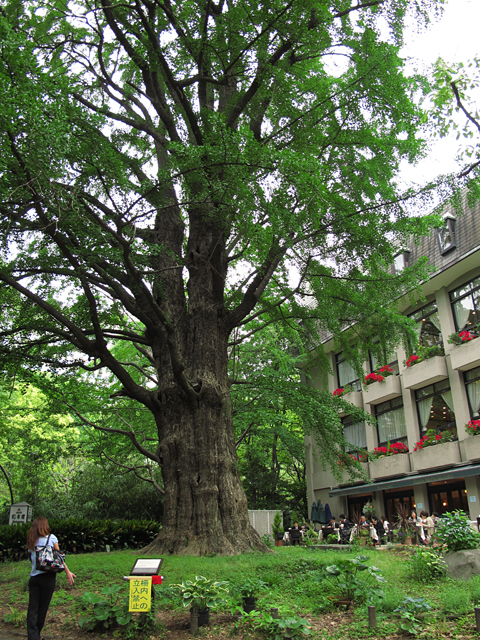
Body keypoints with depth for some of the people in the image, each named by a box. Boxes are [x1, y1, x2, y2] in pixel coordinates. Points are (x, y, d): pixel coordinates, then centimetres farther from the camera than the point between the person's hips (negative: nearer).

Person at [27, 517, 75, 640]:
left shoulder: (31, 542, 8)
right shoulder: (51, 538, -3)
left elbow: (33, 559, 6)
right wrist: (68, 572, 4)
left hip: (33, 577, 3)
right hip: (47, 577, -3)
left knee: (32, 610, 3)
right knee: (42, 608, 11)